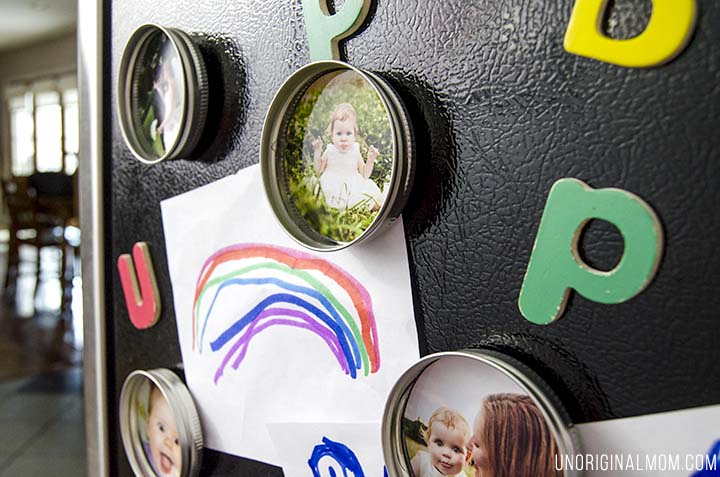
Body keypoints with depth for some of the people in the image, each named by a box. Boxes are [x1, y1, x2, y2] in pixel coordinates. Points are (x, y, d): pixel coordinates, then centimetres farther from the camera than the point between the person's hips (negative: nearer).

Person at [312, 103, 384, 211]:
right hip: (331, 188, 1)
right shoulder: (330, 151, -3)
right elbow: (318, 170, 5)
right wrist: (317, 152, -5)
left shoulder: (355, 152, -3)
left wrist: (370, 160, -11)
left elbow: (365, 175, 4)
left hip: (353, 188, -1)